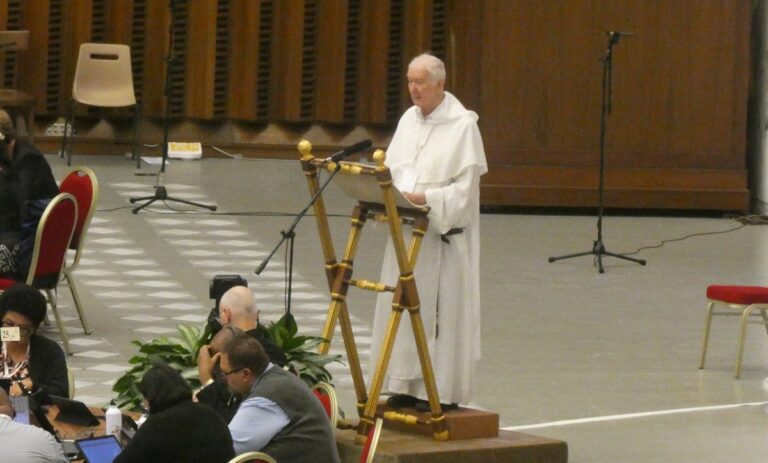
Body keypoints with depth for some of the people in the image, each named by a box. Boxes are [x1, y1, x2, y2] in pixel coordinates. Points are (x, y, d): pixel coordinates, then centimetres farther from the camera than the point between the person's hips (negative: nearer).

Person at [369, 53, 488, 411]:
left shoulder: (463, 125, -9)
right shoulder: (409, 120, 12)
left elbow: (465, 186, -14)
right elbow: (392, 169, 14)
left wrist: (425, 199, -25)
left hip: (444, 234, -7)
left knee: (441, 310, -4)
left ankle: (442, 390, 2)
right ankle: (408, 385, 13)